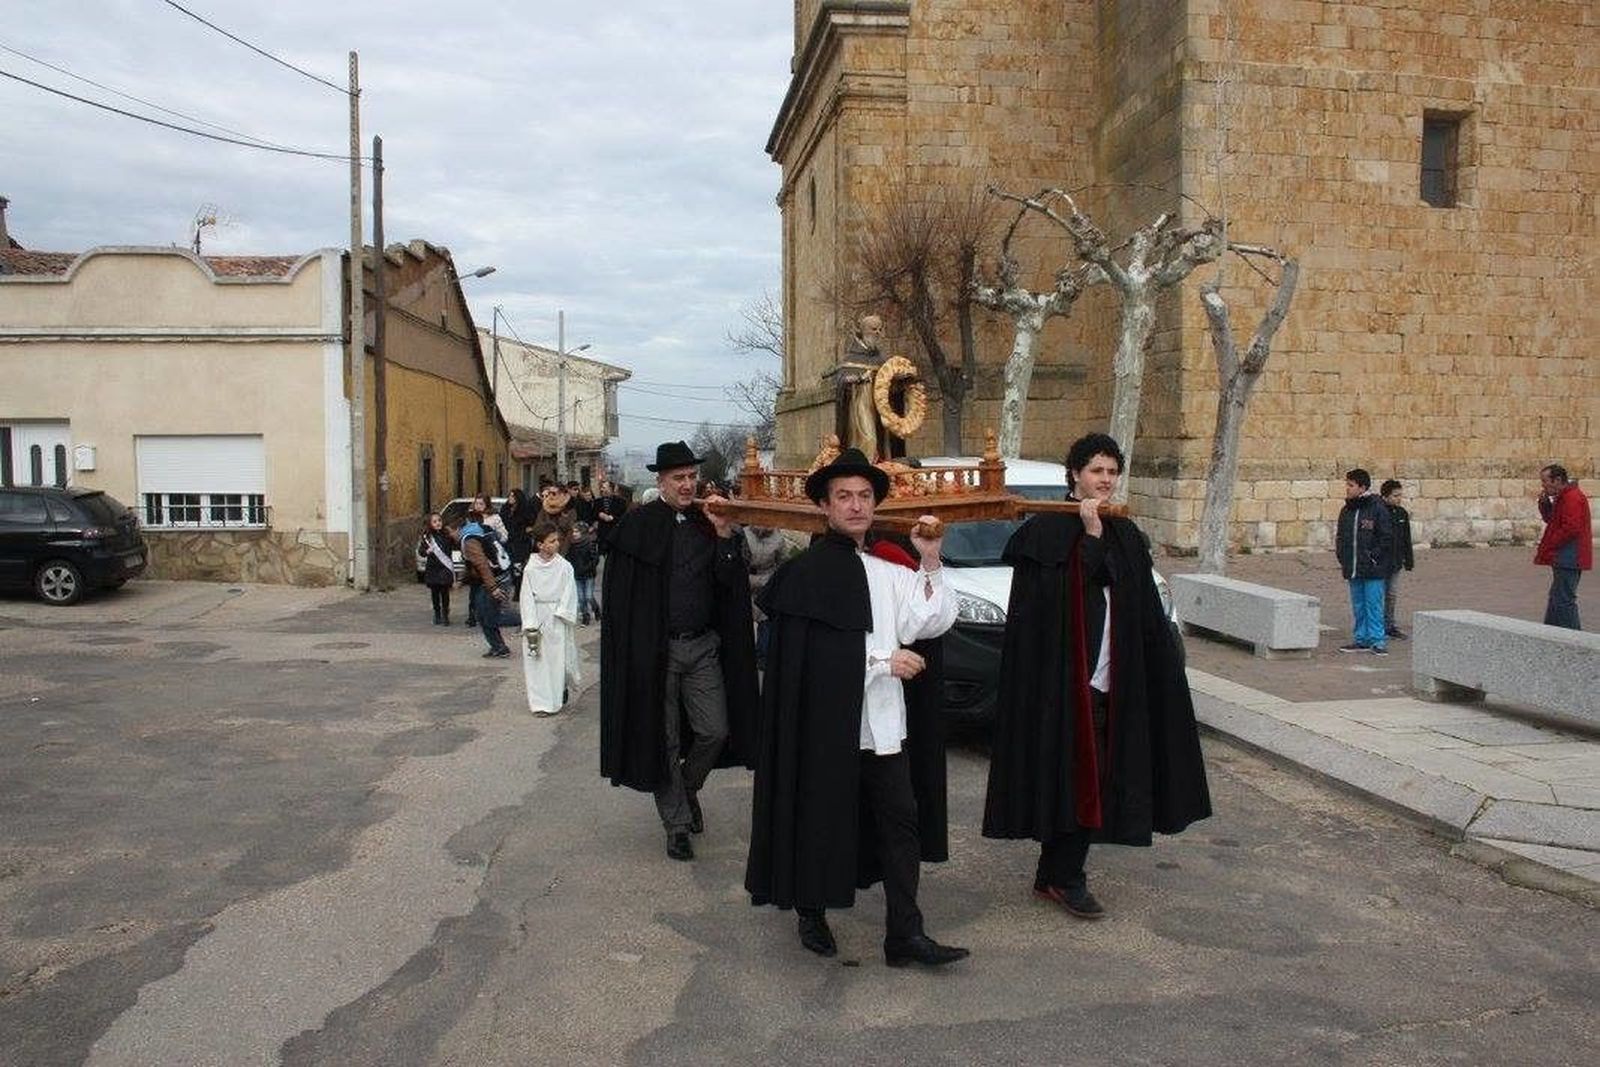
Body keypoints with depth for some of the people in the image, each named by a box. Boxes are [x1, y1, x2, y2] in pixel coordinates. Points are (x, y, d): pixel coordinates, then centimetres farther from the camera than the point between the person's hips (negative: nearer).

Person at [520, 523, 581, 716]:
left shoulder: (564, 566, -3)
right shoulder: (531, 569, -3)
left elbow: (569, 594, -1)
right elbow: (527, 597, -4)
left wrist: (561, 614, -12)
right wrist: (530, 626, -9)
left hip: (557, 620, 0)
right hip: (537, 618, 0)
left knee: (558, 658, 4)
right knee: (537, 661, 1)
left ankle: (559, 697, 21)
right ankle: (541, 702, 8)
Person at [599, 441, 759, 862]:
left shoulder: (706, 523, 5)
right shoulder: (638, 524, -6)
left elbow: (730, 584, -2)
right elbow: (620, 592, -7)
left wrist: (725, 537, -15)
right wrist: (633, 650, -11)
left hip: (703, 646, 3)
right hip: (655, 649, -3)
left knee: (715, 732, 4)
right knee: (665, 740, 7)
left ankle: (687, 789, 33)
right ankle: (677, 822, 22)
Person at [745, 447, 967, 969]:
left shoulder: (889, 570, 11)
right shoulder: (805, 571, -5)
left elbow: (931, 623, 1)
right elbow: (807, 653, -13)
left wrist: (929, 562, -7)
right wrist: (884, 661, -12)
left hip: (882, 724, 5)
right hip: (826, 725, -5)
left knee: (901, 822, 3)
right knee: (821, 821, 8)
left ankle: (905, 935, 9)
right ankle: (811, 914, 28)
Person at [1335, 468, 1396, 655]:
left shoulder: (1377, 508, -9)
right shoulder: (1347, 510, 11)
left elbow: (1387, 537, -9)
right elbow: (1340, 536, 19)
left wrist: (1374, 556, -12)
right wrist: (1342, 557, 7)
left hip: (1373, 569, -6)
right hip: (1353, 569, 6)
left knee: (1374, 605, -3)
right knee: (1358, 606, 12)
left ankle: (1377, 641, 3)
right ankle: (1361, 639, 20)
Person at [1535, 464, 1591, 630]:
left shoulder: (1572, 498, -16)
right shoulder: (1562, 497, 16)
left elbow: (1570, 529, -25)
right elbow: (1550, 519, 22)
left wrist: (1544, 548, -19)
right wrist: (1544, 502, 4)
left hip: (1568, 559, -11)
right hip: (1564, 559, 11)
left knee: (1564, 600, -9)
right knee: (1556, 598, 16)